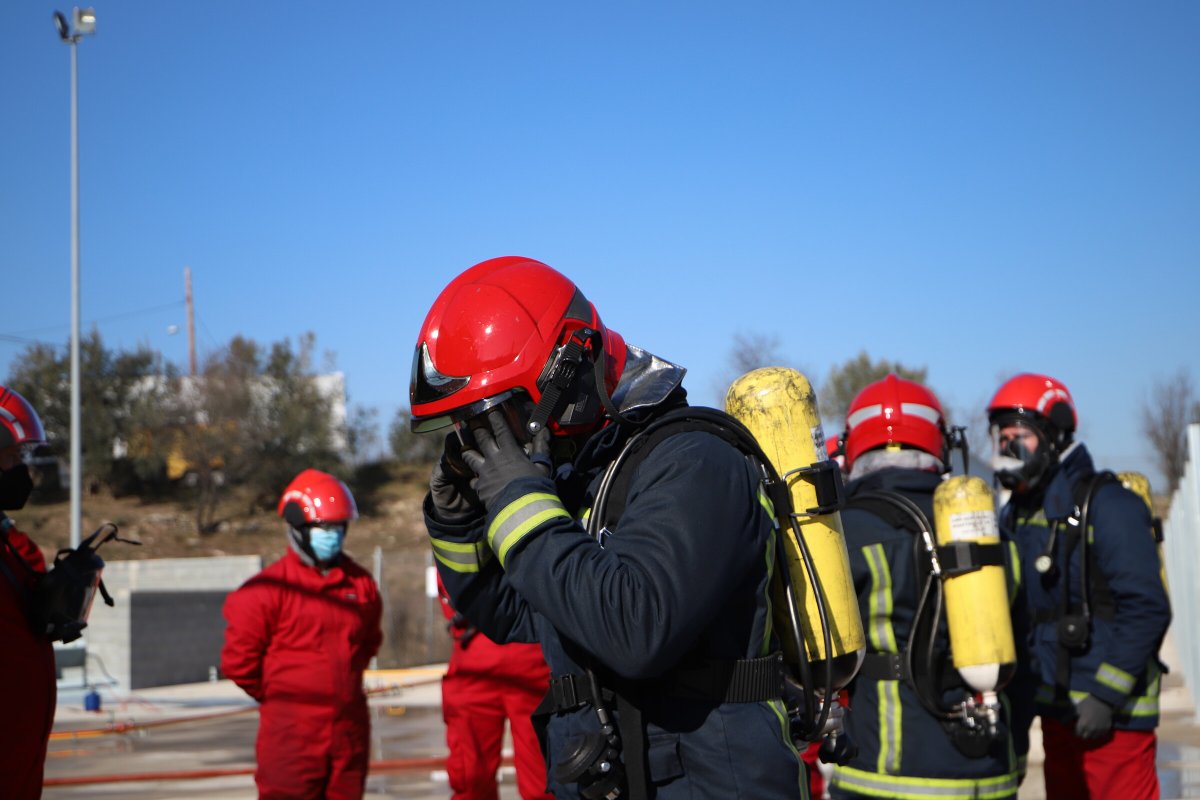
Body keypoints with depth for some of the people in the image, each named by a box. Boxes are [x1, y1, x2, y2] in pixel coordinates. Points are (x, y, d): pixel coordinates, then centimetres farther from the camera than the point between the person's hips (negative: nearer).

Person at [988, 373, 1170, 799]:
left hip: (1112, 715, -8)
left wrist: (1105, 697, -20)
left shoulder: (1107, 506, -13)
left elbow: (1147, 611, -17)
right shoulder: (1015, 515, 11)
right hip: (1057, 711, 8)